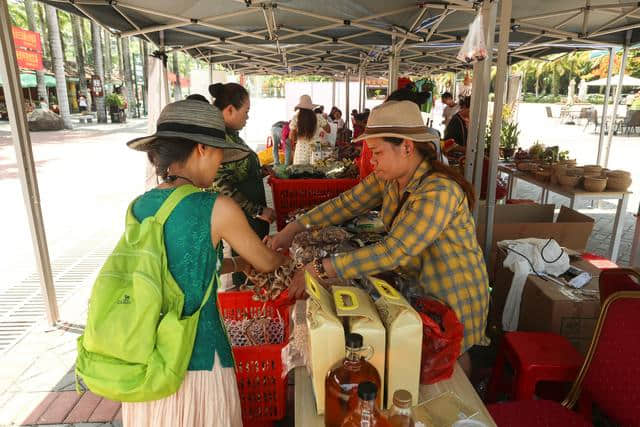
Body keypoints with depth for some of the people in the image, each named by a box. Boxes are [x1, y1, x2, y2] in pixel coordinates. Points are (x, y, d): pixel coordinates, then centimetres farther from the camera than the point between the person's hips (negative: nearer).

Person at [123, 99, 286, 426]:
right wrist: (283, 254, 21)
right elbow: (266, 263, -1)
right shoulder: (217, 209, -17)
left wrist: (239, 262, 21)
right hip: (195, 359, -5)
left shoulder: (139, 207, 0)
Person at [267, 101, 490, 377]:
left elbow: (393, 252, -38)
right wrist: (293, 229, -12)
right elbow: (346, 203, -3)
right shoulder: (388, 178, -6)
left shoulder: (439, 191, -32)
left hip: (454, 295, -7)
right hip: (416, 284, 7)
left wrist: (320, 269, -37)